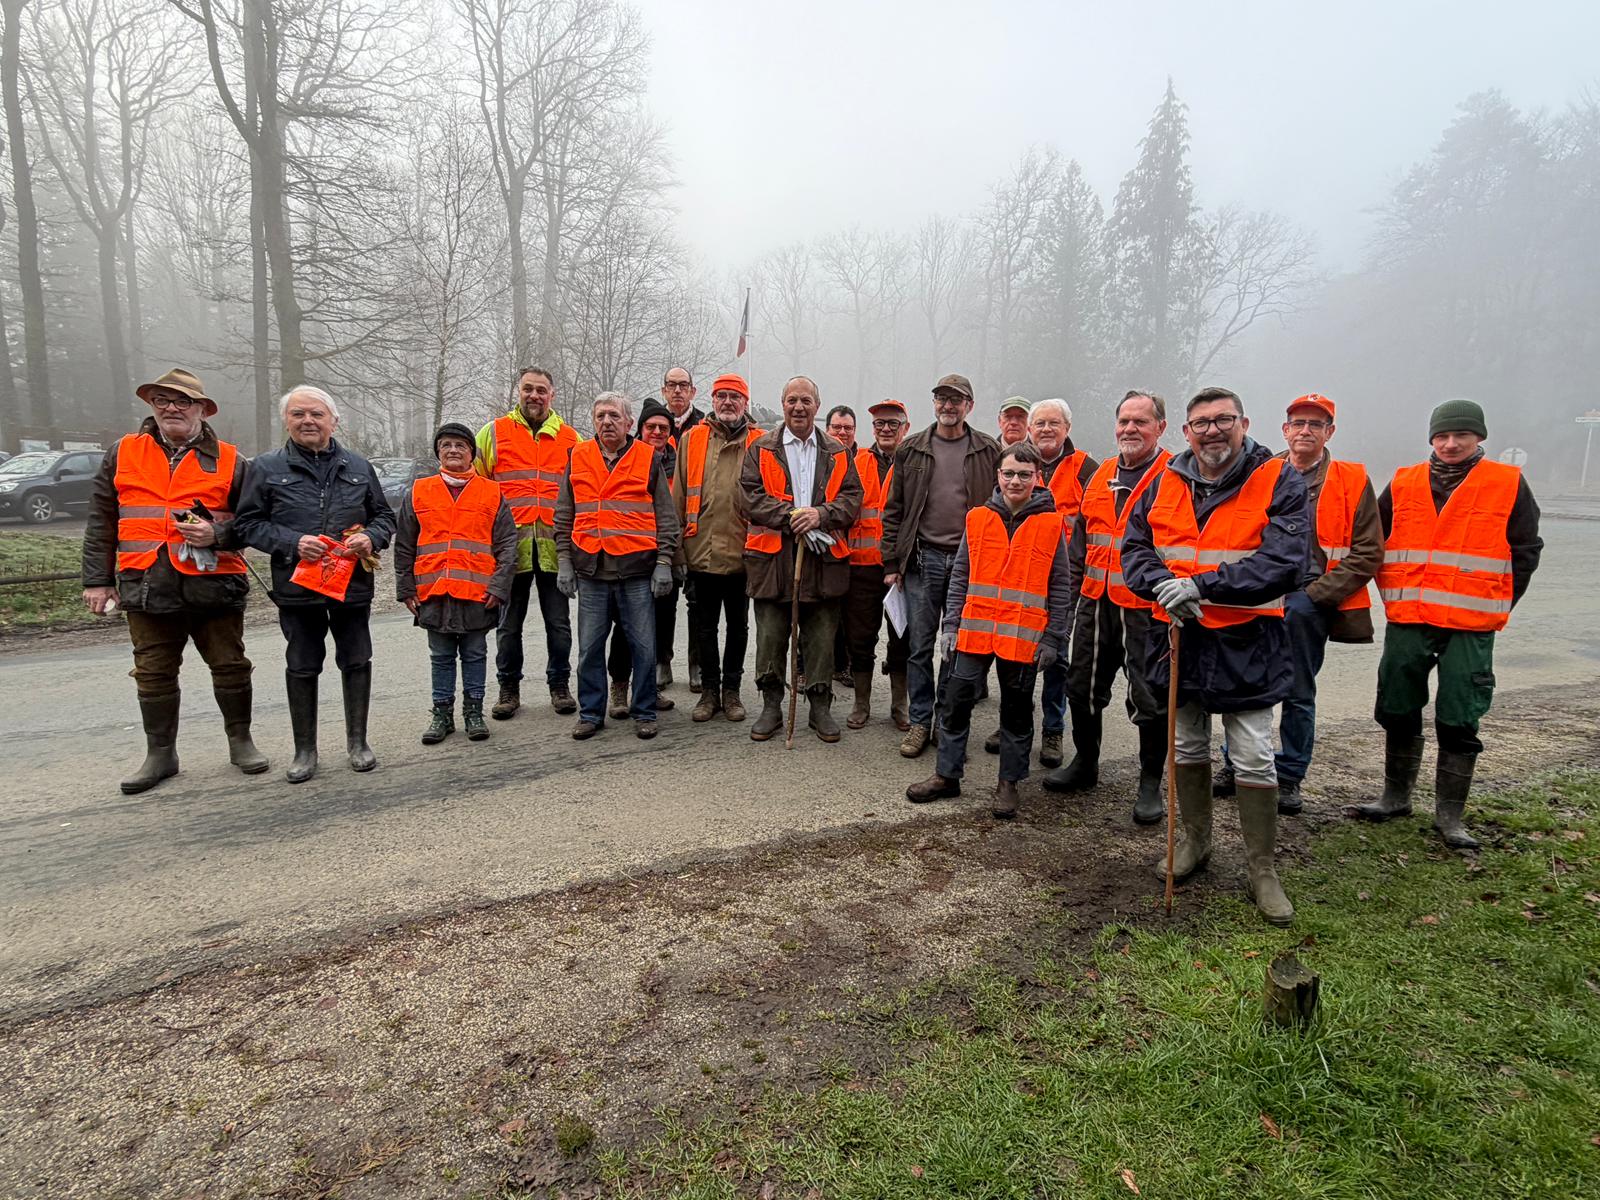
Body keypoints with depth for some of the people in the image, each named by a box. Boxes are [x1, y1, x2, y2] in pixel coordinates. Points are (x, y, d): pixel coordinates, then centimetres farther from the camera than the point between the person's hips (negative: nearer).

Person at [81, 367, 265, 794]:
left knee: (230, 667, 6)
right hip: (147, 587, 2)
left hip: (215, 586, -2)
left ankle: (240, 741, 22)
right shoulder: (123, 454, 9)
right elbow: (100, 522, 10)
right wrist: (97, 579, 5)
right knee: (153, 674, 9)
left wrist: (217, 535, -13)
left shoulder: (229, 460, 4)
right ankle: (160, 753, 22)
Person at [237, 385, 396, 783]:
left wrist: (370, 538, -8)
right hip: (297, 586, -1)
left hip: (353, 585, 2)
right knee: (302, 668, 8)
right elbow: (249, 523, 0)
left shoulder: (359, 467, 8)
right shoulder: (266, 467, 2)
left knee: (357, 662, 8)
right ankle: (305, 749, 21)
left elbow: (385, 515, 14)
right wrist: (292, 542, -15)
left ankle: (357, 741, 23)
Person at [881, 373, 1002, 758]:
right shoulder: (911, 449, 6)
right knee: (919, 646, 4)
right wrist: (892, 563, 2)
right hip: (922, 559, 1)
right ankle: (920, 721, 16)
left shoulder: (989, 451, 4)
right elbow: (894, 510, 7)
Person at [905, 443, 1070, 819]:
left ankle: (1009, 783, 24)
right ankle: (947, 775, 20)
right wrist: (951, 625, 4)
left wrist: (1051, 638, -2)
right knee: (956, 703, 6)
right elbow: (959, 576, 9)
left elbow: (1060, 587, 2)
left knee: (1017, 710, 10)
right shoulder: (978, 519, 4)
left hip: (1023, 636, -2)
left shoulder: (1051, 524, -1)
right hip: (975, 631, 2)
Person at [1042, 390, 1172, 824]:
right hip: (1096, 601, 6)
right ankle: (1085, 764, 33)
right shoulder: (1100, 475, 13)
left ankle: (1150, 784, 19)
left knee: (1150, 697, 3)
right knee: (1083, 687, 14)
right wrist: (1077, 582, 13)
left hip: (1147, 606, -6)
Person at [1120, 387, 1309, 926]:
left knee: (1254, 758, 2)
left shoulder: (1279, 481, -9)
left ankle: (1262, 868, 20)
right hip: (1178, 635, 4)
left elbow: (1284, 564, -19)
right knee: (1186, 747, 16)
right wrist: (1162, 584, -17)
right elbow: (1134, 547, 4)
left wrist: (1200, 585, -26)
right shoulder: (1166, 482, 4)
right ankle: (1196, 840, 37)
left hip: (1246, 643, -4)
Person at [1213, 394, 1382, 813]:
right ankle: (1235, 766, 22)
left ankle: (1289, 780, 19)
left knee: (1298, 694, 7)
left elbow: (1367, 553, -2)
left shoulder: (1352, 480, 2)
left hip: (1310, 603, -2)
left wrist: (1314, 595, -10)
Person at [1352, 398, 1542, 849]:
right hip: (1406, 623, 3)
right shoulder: (1403, 484, 7)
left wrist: (1497, 605, 0)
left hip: (1471, 627, -2)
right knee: (1398, 714, 11)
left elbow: (1525, 551, 5)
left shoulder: (1509, 485, 2)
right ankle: (1396, 796, 27)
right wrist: (1394, 593, 9)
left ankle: (1449, 815, 14)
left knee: (1458, 723, 0)